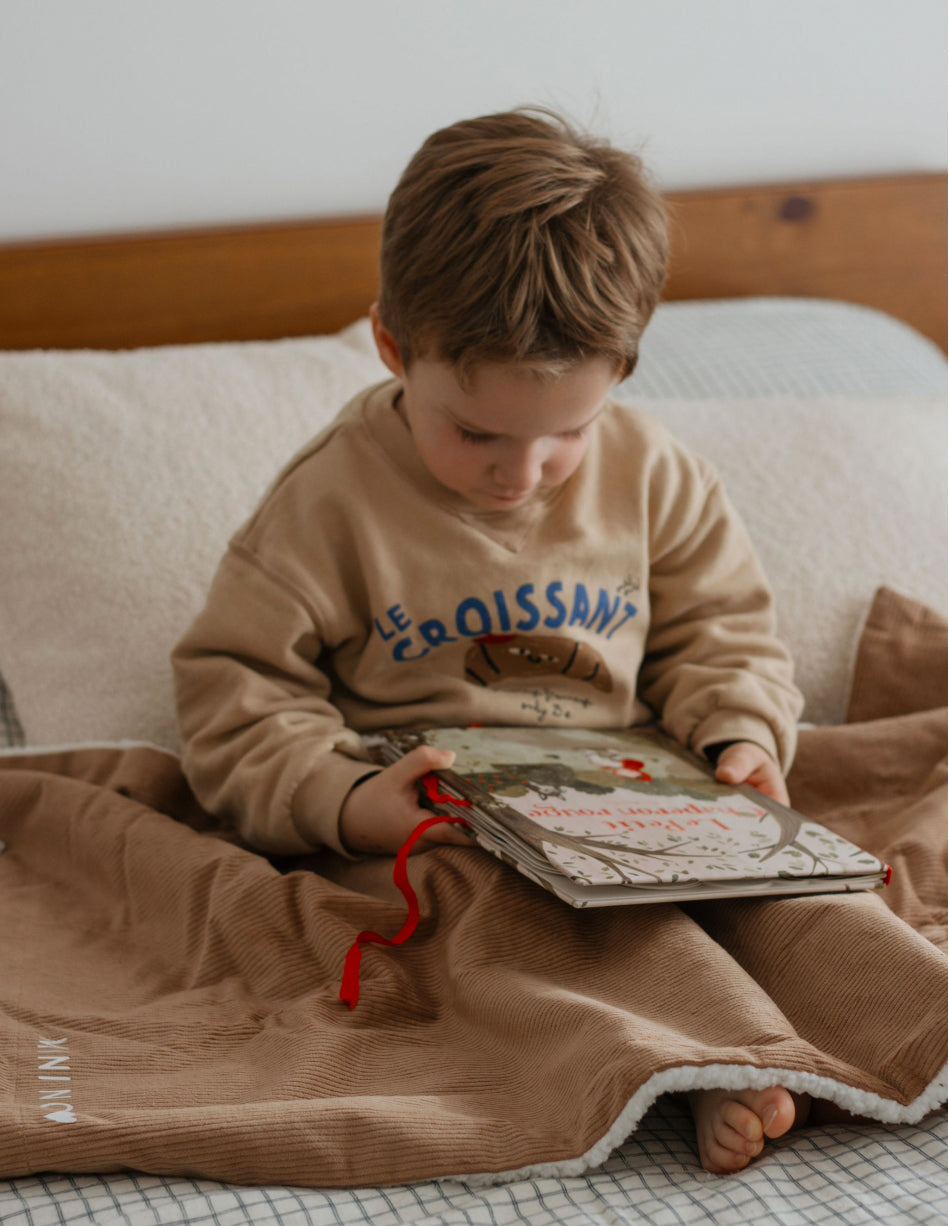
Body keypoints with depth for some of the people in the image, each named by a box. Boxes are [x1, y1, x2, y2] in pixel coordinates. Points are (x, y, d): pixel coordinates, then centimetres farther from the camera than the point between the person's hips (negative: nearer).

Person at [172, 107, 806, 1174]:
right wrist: (342, 802, -22)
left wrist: (739, 734, -6)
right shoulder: (333, 498, -7)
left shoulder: (651, 476, 4)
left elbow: (718, 629, 15)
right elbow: (234, 684, -5)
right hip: (433, 824, -3)